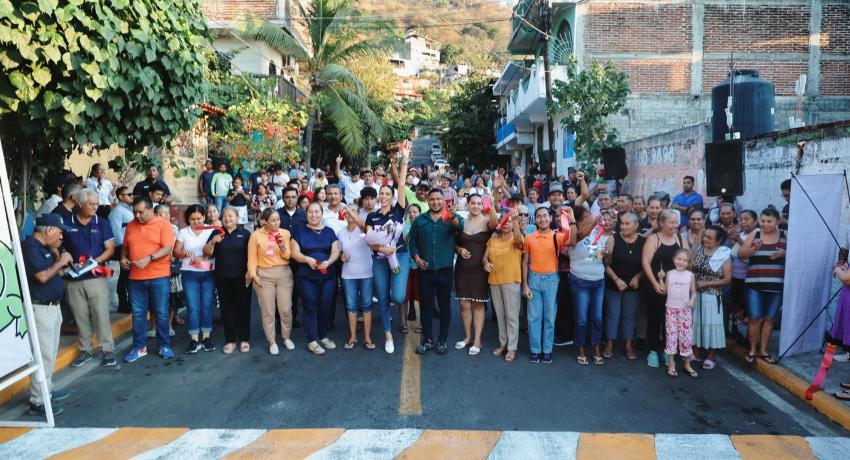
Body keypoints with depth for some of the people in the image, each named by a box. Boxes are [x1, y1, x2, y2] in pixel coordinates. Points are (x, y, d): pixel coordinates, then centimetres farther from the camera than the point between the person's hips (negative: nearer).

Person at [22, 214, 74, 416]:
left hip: (53, 306, 10)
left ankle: (47, 389, 31)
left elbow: (56, 273, 15)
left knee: (51, 352, 18)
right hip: (40, 308, -10)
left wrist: (56, 254, 5)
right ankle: (38, 401, 0)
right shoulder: (30, 246, -17)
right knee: (43, 354, -7)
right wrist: (61, 262, -12)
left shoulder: (45, 247, 11)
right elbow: (43, 276, -25)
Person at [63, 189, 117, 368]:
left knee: (101, 314, -3)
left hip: (97, 277, -2)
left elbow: (110, 249, 0)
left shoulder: (102, 223, 3)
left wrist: (96, 261, -16)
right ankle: (85, 350, 21)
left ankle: (107, 349, 5)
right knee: (80, 316, 9)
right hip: (73, 278, 2)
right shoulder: (66, 224, 4)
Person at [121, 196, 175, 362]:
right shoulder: (131, 225, 10)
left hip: (159, 277, -4)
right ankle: (139, 347, 21)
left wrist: (149, 258, -24)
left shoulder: (164, 224, -5)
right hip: (136, 277, 4)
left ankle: (164, 346, 15)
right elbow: (125, 246, 19)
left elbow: (168, 248, -14)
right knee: (138, 314, 9)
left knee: (161, 313, 3)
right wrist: (123, 258, 0)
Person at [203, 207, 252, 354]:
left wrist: (249, 272, -8)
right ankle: (230, 340, 15)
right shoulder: (216, 233, 8)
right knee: (227, 308, 6)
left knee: (243, 307, 3)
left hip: (241, 277, -2)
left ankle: (244, 339, 14)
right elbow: (207, 253, 3)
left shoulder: (245, 233, 3)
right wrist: (212, 242, -15)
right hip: (222, 278, 2)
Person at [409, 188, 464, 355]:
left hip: (445, 270, -2)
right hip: (425, 271, 2)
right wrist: (416, 257, -7)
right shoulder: (419, 220, 8)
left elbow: (461, 226, -20)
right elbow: (412, 242, 10)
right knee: (425, 304, 8)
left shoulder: (452, 218, 1)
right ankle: (427, 340, 20)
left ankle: (443, 340, 20)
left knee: (444, 305, 7)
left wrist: (452, 217, -41)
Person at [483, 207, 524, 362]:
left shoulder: (516, 238, -4)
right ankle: (503, 343, 26)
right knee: (500, 314, 14)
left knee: (512, 315, 1)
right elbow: (485, 256, 7)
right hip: (494, 281, 5)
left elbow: (518, 240, -29)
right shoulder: (493, 238, 9)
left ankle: (512, 347, 10)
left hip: (511, 281, -5)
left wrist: (516, 220, -42)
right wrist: (486, 263, -17)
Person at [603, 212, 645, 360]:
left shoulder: (643, 241, -5)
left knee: (630, 315, 11)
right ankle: (609, 345, 18)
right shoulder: (613, 239, -10)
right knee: (613, 314, 6)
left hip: (633, 286, 1)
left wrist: (637, 277, -13)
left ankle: (629, 345, 25)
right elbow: (606, 264, -7)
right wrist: (616, 279, -15)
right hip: (613, 285, -1)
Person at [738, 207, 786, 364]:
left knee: (769, 318, 10)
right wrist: (754, 248, -18)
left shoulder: (785, 235, 3)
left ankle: (763, 350, 22)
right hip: (755, 284, -1)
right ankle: (752, 349, 17)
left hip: (777, 285, 1)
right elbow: (740, 254, 0)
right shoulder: (755, 234, 2)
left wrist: (784, 253, -17)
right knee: (755, 318, 1)